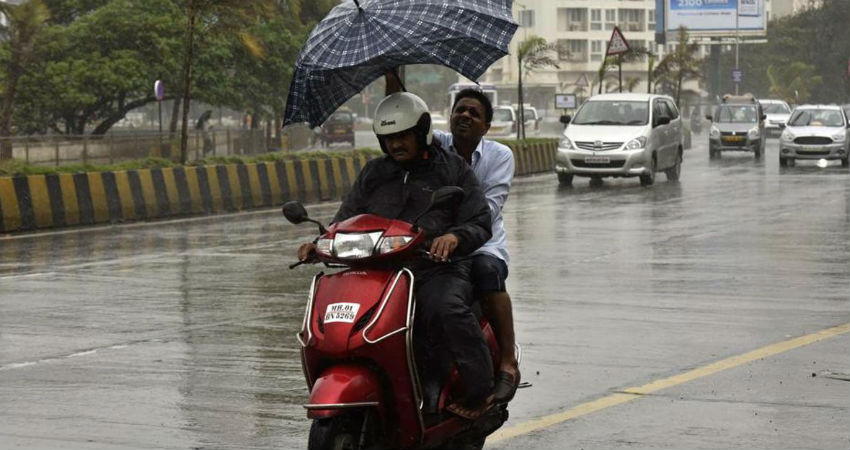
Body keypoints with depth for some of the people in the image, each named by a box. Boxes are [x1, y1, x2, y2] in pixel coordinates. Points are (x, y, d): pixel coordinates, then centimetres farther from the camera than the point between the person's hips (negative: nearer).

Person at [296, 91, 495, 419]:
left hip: (438, 270, -4)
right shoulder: (373, 174, 23)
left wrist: (454, 236, -20)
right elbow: (347, 220, 21)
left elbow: (480, 223, 4)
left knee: (446, 309, -37)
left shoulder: (452, 169, 12)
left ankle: (479, 389, -26)